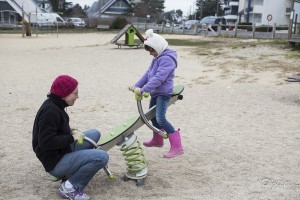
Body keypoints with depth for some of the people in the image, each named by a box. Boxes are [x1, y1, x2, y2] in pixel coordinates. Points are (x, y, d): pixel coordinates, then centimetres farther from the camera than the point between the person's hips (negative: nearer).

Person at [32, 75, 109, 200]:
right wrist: (71, 137, -18)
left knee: (95, 134, 15)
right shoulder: (50, 111, -23)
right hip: (55, 162, -10)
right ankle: (70, 187, -10)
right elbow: (46, 142, -28)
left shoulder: (55, 106, 7)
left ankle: (73, 169, 8)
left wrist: (71, 132, 5)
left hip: (63, 151, 10)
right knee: (102, 157, -22)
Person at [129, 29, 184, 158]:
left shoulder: (167, 59, -20)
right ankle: (157, 140, 43)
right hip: (155, 93, 11)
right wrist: (137, 85, 5)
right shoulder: (157, 58, 13)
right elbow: (148, 74, 15)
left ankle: (177, 147, -17)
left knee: (161, 119, -20)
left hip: (163, 93, -11)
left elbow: (158, 78, -29)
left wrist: (143, 89, -32)